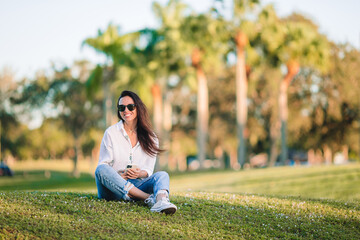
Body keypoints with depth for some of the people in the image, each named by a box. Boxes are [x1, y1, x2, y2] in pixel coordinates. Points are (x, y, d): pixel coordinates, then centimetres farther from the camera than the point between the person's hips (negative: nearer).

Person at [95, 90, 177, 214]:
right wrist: (120, 176, -20)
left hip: (137, 185, 2)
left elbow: (149, 170, 10)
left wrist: (140, 173, -15)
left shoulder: (149, 136, 11)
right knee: (101, 170, -32)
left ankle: (161, 201, -60)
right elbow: (103, 165, 1)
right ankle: (149, 198, -43)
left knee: (162, 175, -23)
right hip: (113, 186, -2)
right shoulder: (111, 133, 5)